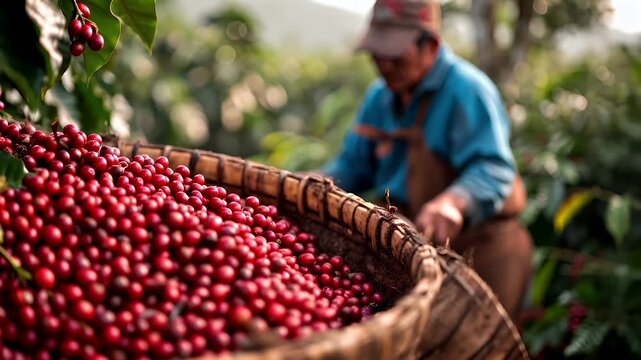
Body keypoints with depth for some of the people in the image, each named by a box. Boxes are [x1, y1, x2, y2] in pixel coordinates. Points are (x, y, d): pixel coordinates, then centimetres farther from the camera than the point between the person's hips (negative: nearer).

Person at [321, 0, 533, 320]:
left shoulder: (468, 89, -16)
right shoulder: (380, 96, 9)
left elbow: (493, 171, -27)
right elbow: (353, 165, 15)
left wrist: (453, 202, -47)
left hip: (473, 242, -6)